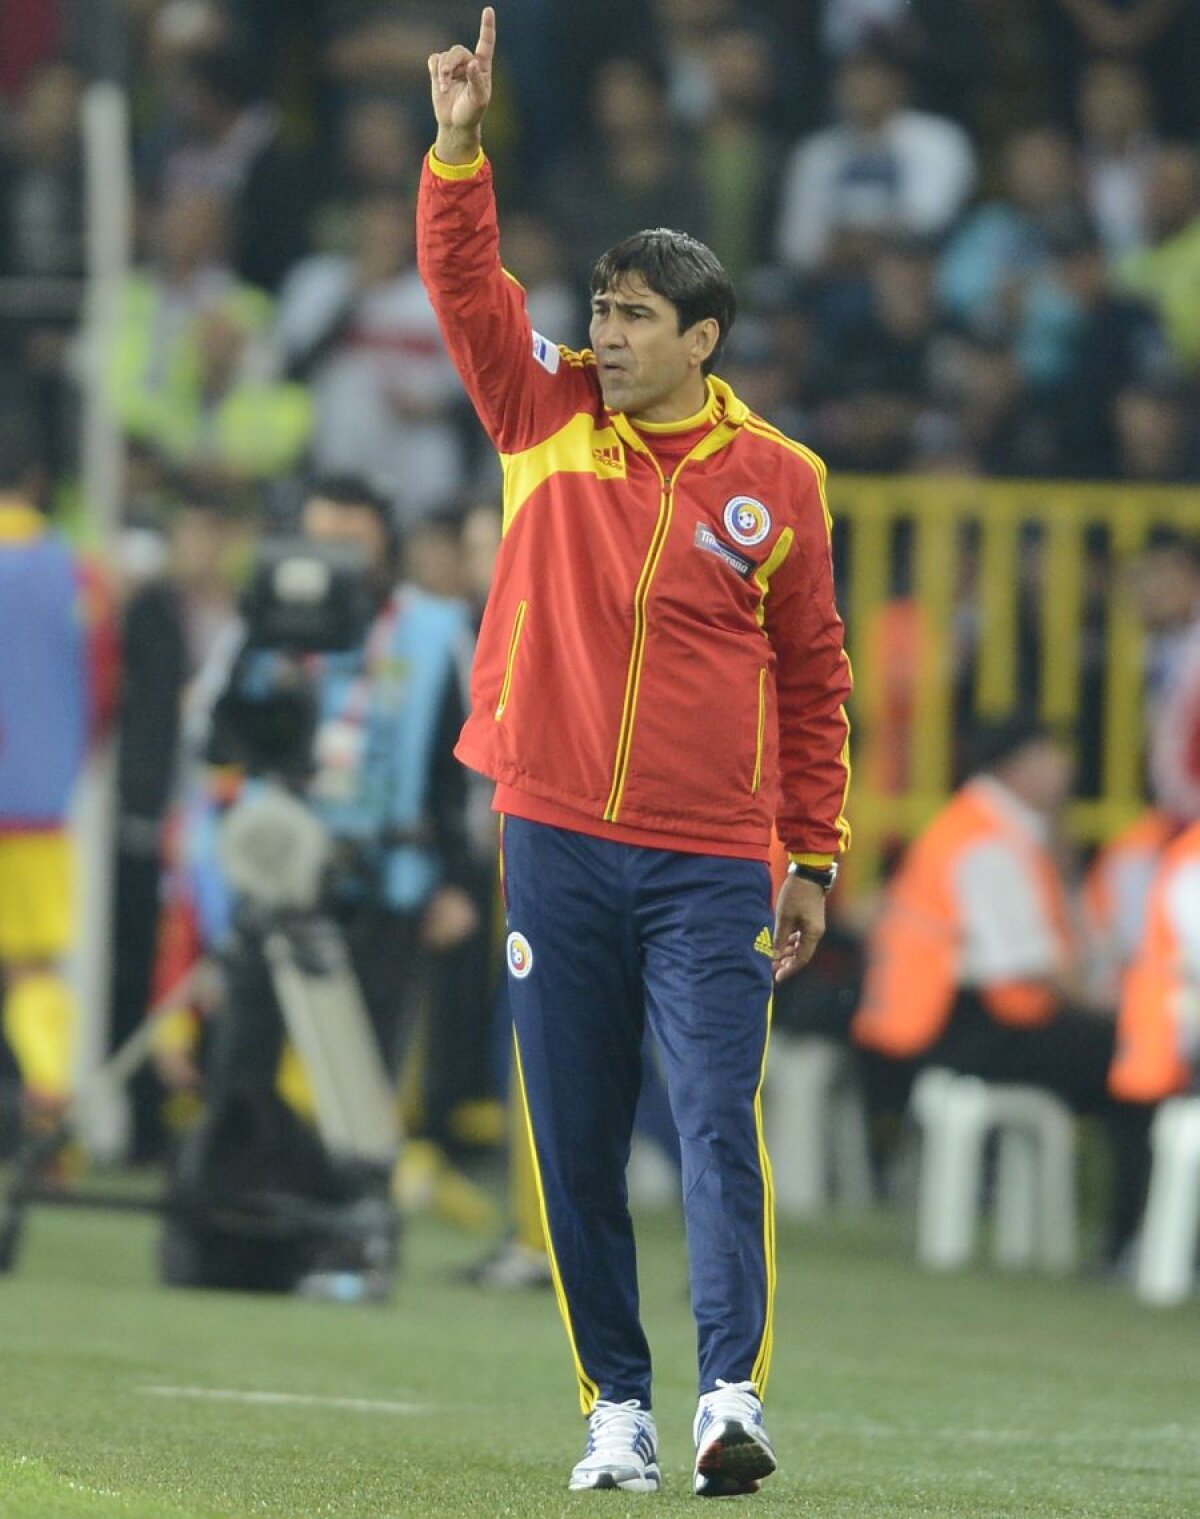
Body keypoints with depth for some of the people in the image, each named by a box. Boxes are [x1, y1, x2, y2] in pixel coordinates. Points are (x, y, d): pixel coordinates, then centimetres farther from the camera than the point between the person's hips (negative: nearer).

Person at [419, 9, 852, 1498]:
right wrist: (460, 143, -16)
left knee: (719, 1123, -12)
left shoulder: (777, 481, 3)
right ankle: (615, 1408, 10)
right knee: (574, 1143, 3)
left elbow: (813, 677, 9)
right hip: (557, 844, 2)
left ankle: (731, 1396, -20)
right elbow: (463, 281, 0)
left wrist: (813, 858, 8)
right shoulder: (546, 419, 7)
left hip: (712, 861, -2)